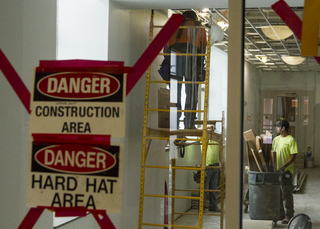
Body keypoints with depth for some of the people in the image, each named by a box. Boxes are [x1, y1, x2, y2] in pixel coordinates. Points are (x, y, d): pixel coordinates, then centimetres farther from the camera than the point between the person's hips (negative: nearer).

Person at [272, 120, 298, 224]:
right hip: (275, 170, 7)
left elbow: (293, 156, -13)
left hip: (286, 171, -7)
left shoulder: (291, 140, -9)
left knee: (287, 194, -2)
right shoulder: (276, 139, 13)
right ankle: (280, 214, 22)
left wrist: (284, 167, -23)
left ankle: (289, 216, 5)